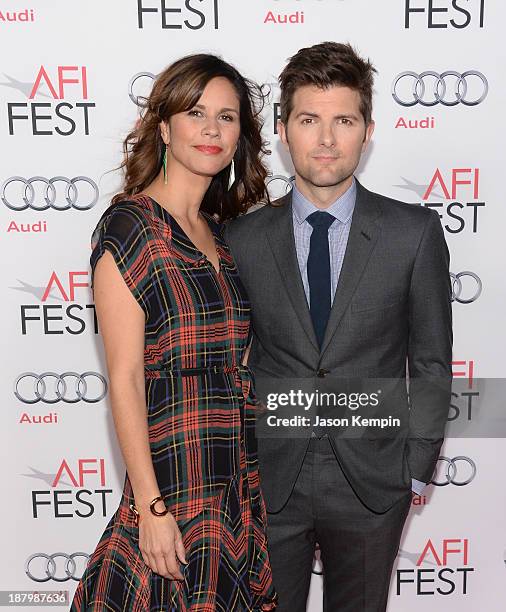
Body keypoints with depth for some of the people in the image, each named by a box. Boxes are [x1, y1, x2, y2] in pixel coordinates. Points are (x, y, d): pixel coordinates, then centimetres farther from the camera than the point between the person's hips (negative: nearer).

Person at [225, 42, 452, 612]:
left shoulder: (415, 232, -6)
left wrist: (416, 468, -1)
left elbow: (431, 361, -1)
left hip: (372, 481, 0)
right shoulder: (242, 238, -4)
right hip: (270, 478, 1)